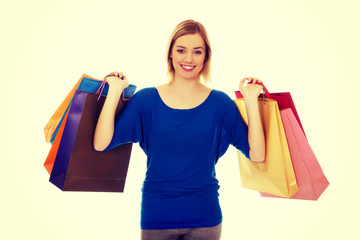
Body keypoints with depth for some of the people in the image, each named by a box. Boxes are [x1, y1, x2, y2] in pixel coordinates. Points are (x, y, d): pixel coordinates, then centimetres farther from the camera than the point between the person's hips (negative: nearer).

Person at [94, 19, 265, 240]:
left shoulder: (220, 103, -4)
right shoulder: (146, 99, -5)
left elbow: (256, 154, -11)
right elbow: (101, 144, -13)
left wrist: (251, 100, -15)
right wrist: (115, 91, -13)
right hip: (156, 216, 0)